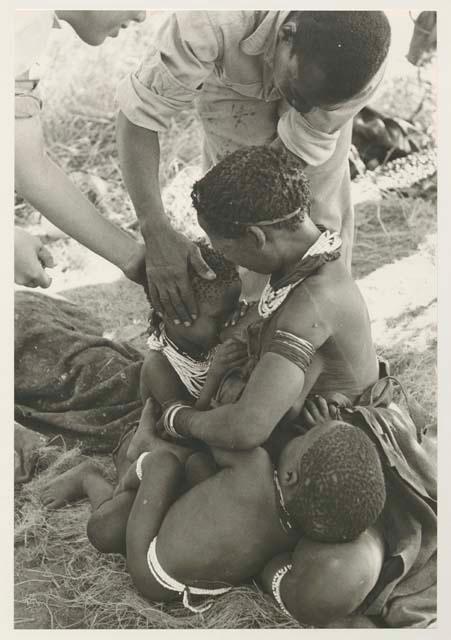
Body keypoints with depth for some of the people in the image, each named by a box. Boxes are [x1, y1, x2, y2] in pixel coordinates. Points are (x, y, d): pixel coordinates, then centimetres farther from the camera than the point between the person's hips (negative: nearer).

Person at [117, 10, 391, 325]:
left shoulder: (363, 58, -40)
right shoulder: (212, 23, -48)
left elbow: (299, 147, -28)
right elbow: (136, 117, -39)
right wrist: (157, 234, -49)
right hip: (233, 78, -1)